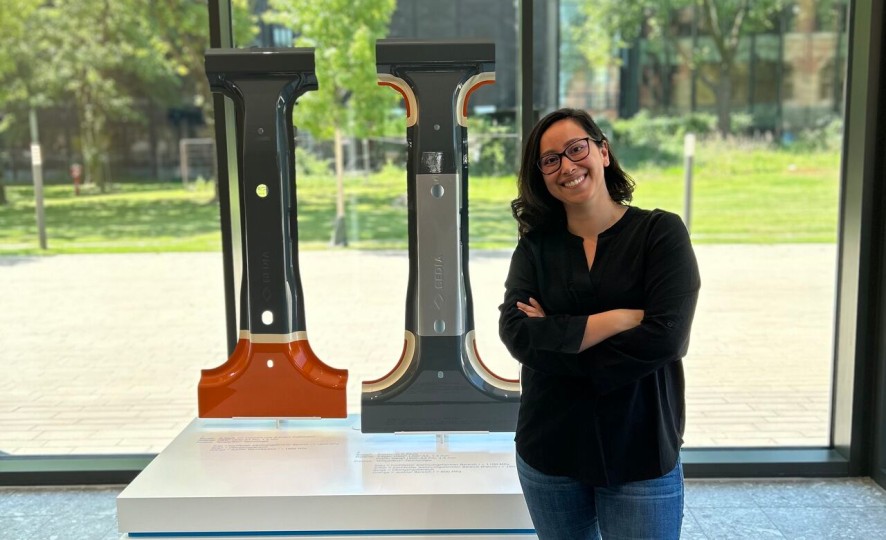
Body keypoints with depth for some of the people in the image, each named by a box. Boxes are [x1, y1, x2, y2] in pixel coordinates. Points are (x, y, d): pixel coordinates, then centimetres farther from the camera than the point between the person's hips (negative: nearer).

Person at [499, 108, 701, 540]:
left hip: (641, 458, -2)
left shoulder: (661, 232, -5)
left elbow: (665, 337, -18)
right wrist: (622, 318, -18)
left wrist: (557, 337, -13)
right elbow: (517, 333, -14)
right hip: (548, 454, 3)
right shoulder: (535, 246, 2)